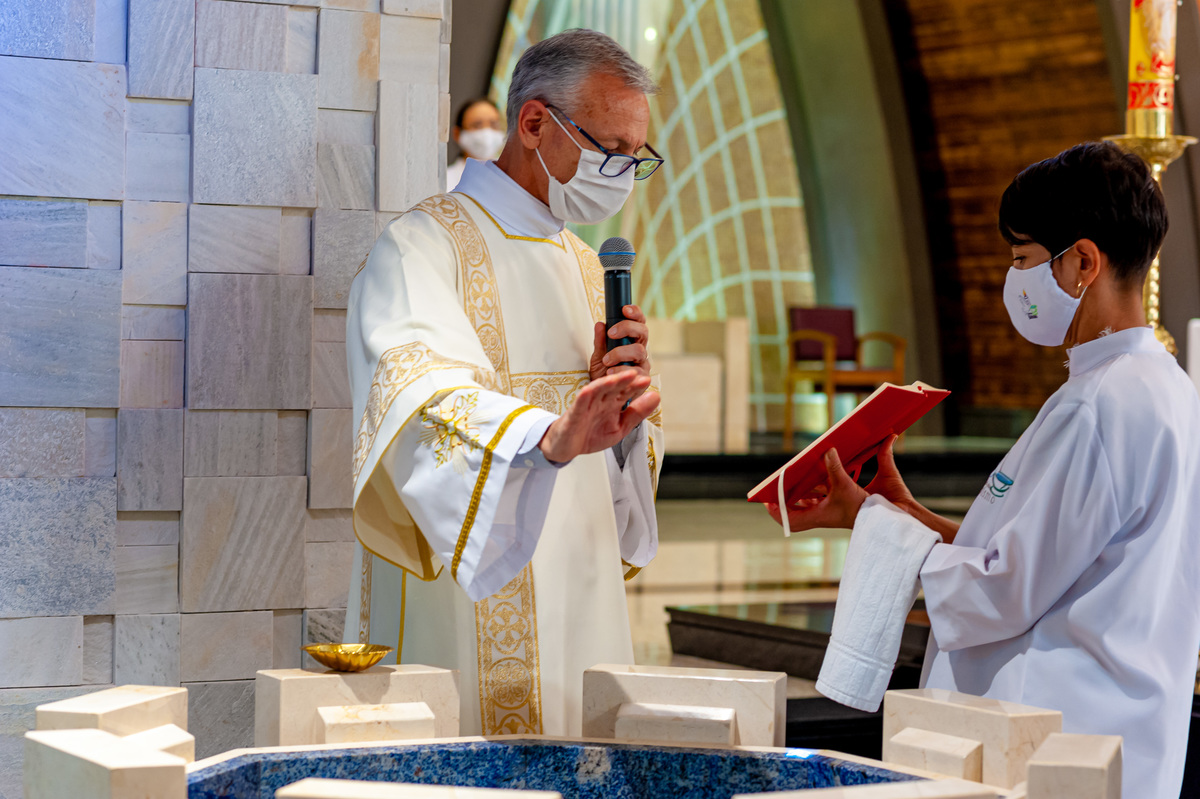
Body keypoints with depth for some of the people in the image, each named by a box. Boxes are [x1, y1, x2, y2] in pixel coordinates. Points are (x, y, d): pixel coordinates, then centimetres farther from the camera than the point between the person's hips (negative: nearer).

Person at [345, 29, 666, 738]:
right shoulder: (424, 247, -8)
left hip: (580, 613, 7)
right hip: (464, 621, -7)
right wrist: (551, 435, -48)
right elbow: (424, 396, -29)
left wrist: (621, 404, -4)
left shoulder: (584, 265, 17)